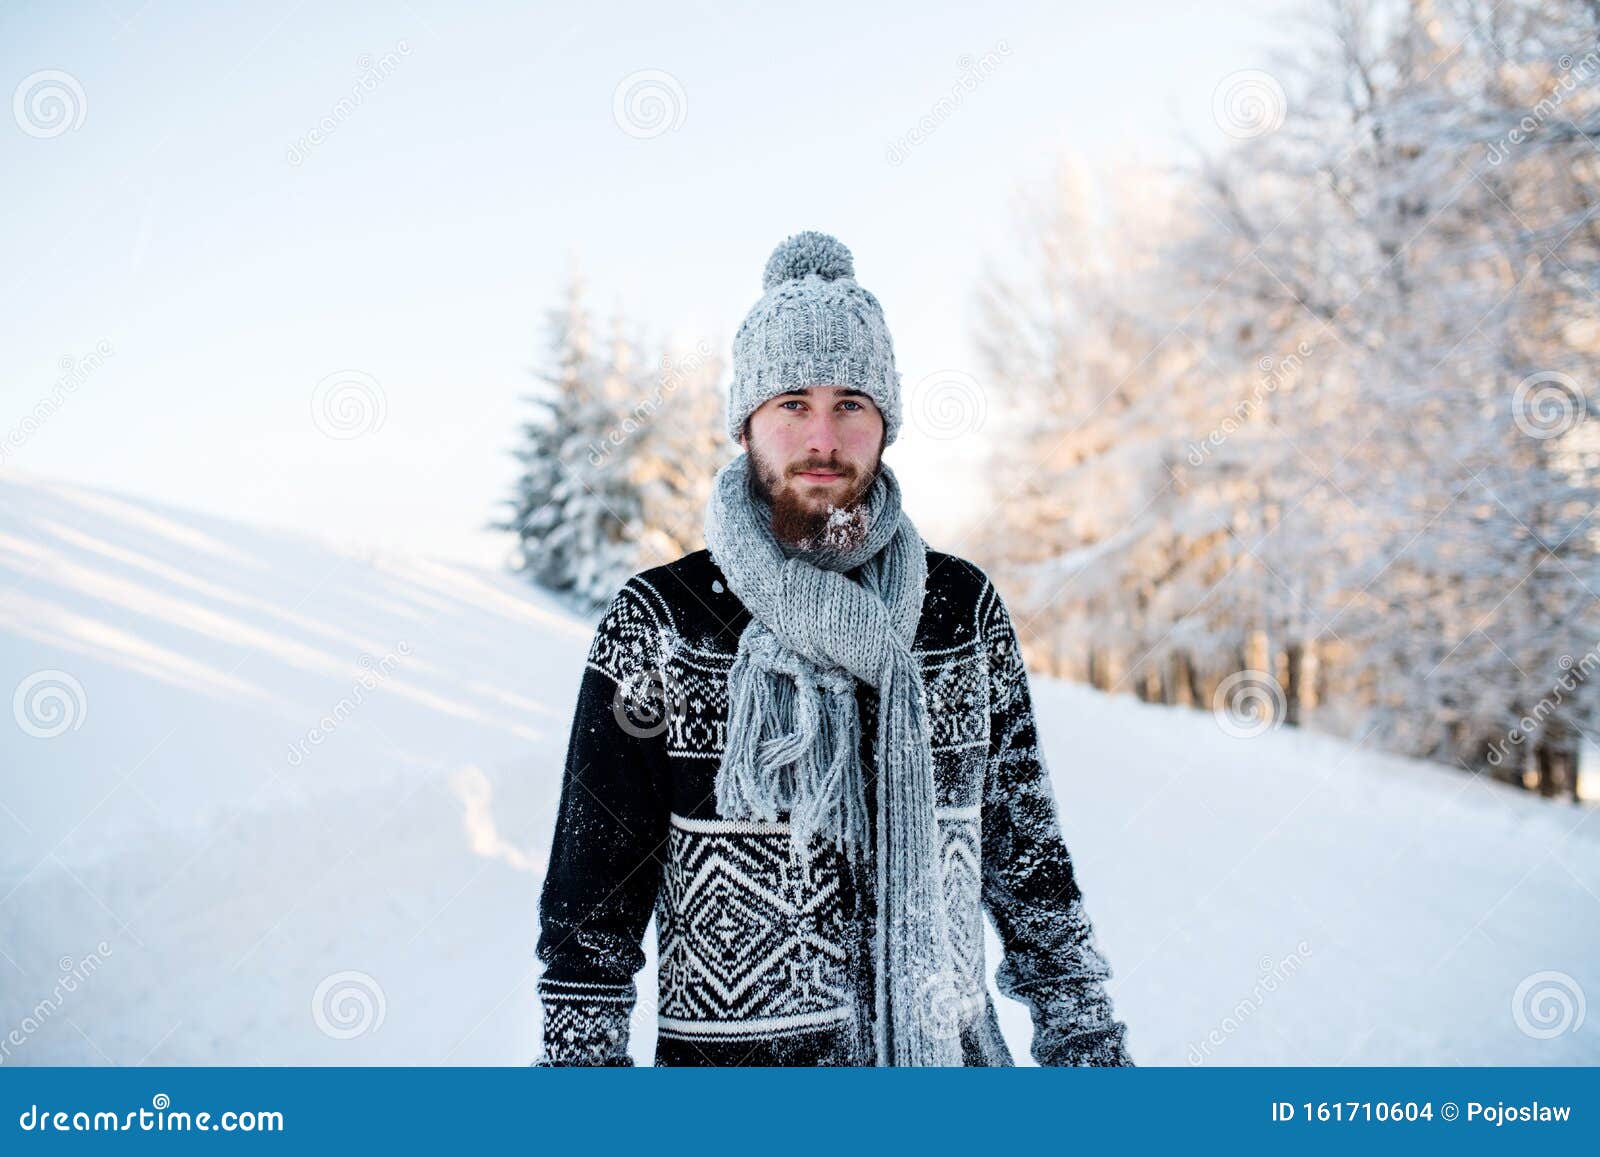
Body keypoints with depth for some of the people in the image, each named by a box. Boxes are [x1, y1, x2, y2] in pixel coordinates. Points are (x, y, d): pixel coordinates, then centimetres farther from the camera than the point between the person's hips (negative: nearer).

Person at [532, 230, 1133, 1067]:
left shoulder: (962, 608, 0)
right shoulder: (659, 622, -7)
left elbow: (1025, 845, 7)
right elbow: (592, 901, -4)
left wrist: (1087, 1035, 7)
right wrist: (579, 1057, -7)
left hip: (946, 1042, 2)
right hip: (731, 1047, -2)